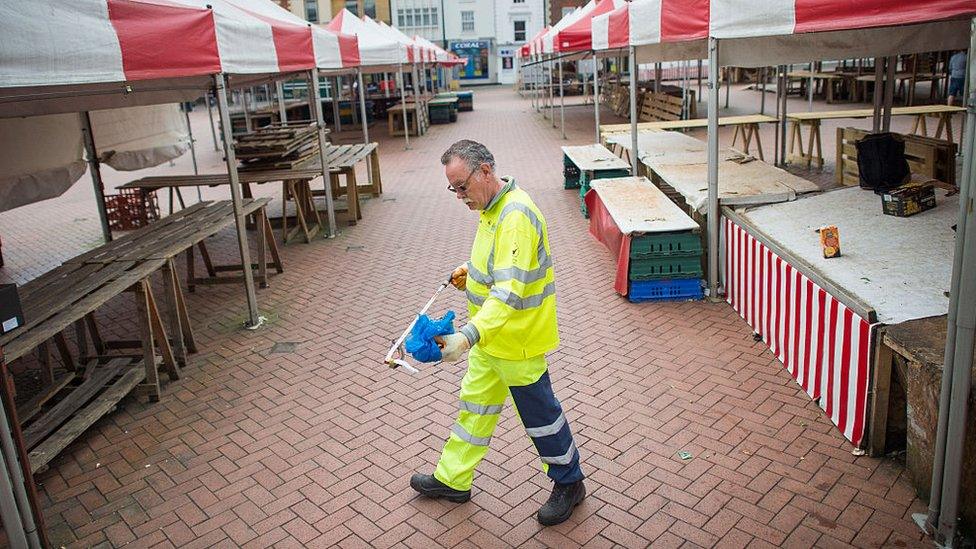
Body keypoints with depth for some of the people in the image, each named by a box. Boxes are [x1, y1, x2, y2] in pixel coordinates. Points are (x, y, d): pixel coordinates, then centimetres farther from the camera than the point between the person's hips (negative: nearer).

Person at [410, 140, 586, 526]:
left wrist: (468, 335, -44)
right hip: (491, 337, 10)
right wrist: (472, 273, 6)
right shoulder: (494, 206, 5)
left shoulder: (515, 216, -28)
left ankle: (569, 483, 32)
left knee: (540, 414, 9)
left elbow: (510, 290, -36)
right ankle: (453, 479, 36)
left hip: (517, 341, -10)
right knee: (475, 405, 20)